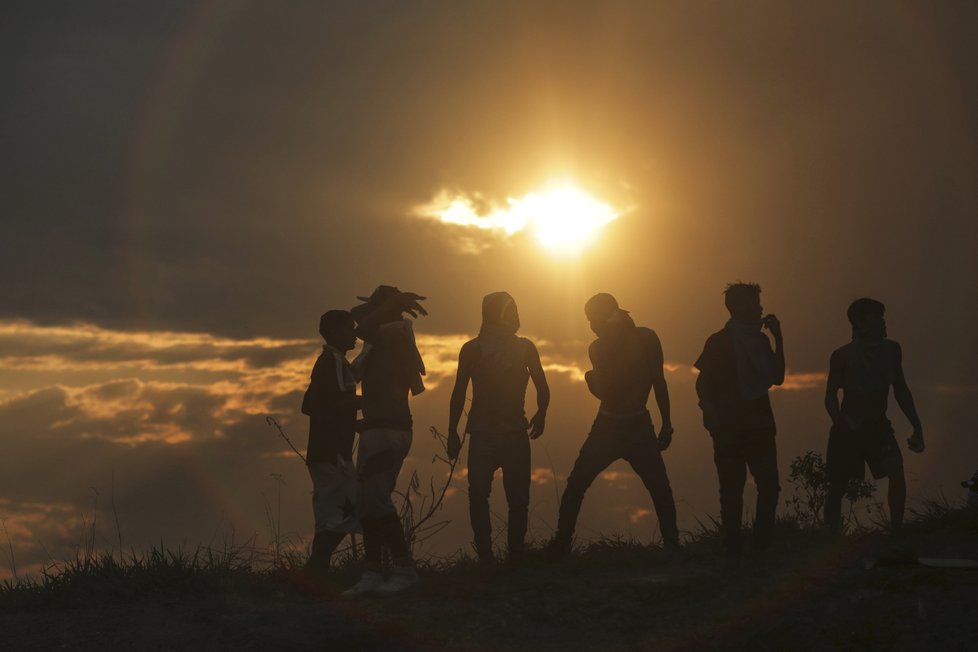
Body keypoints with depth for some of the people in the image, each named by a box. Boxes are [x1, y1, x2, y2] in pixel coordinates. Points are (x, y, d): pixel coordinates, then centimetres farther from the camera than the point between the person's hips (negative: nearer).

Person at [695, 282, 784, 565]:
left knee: (769, 486, -4)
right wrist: (711, 413, -20)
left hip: (759, 423, 5)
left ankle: (762, 546, 4)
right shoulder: (719, 342, -4)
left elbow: (777, 377, 12)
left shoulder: (760, 340, 12)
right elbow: (703, 385, -5)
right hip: (730, 427, -5)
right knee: (732, 490, -3)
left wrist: (778, 339, 6)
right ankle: (733, 551, 1)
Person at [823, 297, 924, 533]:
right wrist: (841, 423, -27)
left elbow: (901, 390, 10)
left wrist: (917, 427, 6)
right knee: (838, 486, 0)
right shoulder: (843, 355, -9)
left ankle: (896, 531, -15)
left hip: (878, 425, 3)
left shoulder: (891, 350, 2)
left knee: (896, 471, -21)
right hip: (848, 429, -2)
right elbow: (831, 396, -8)